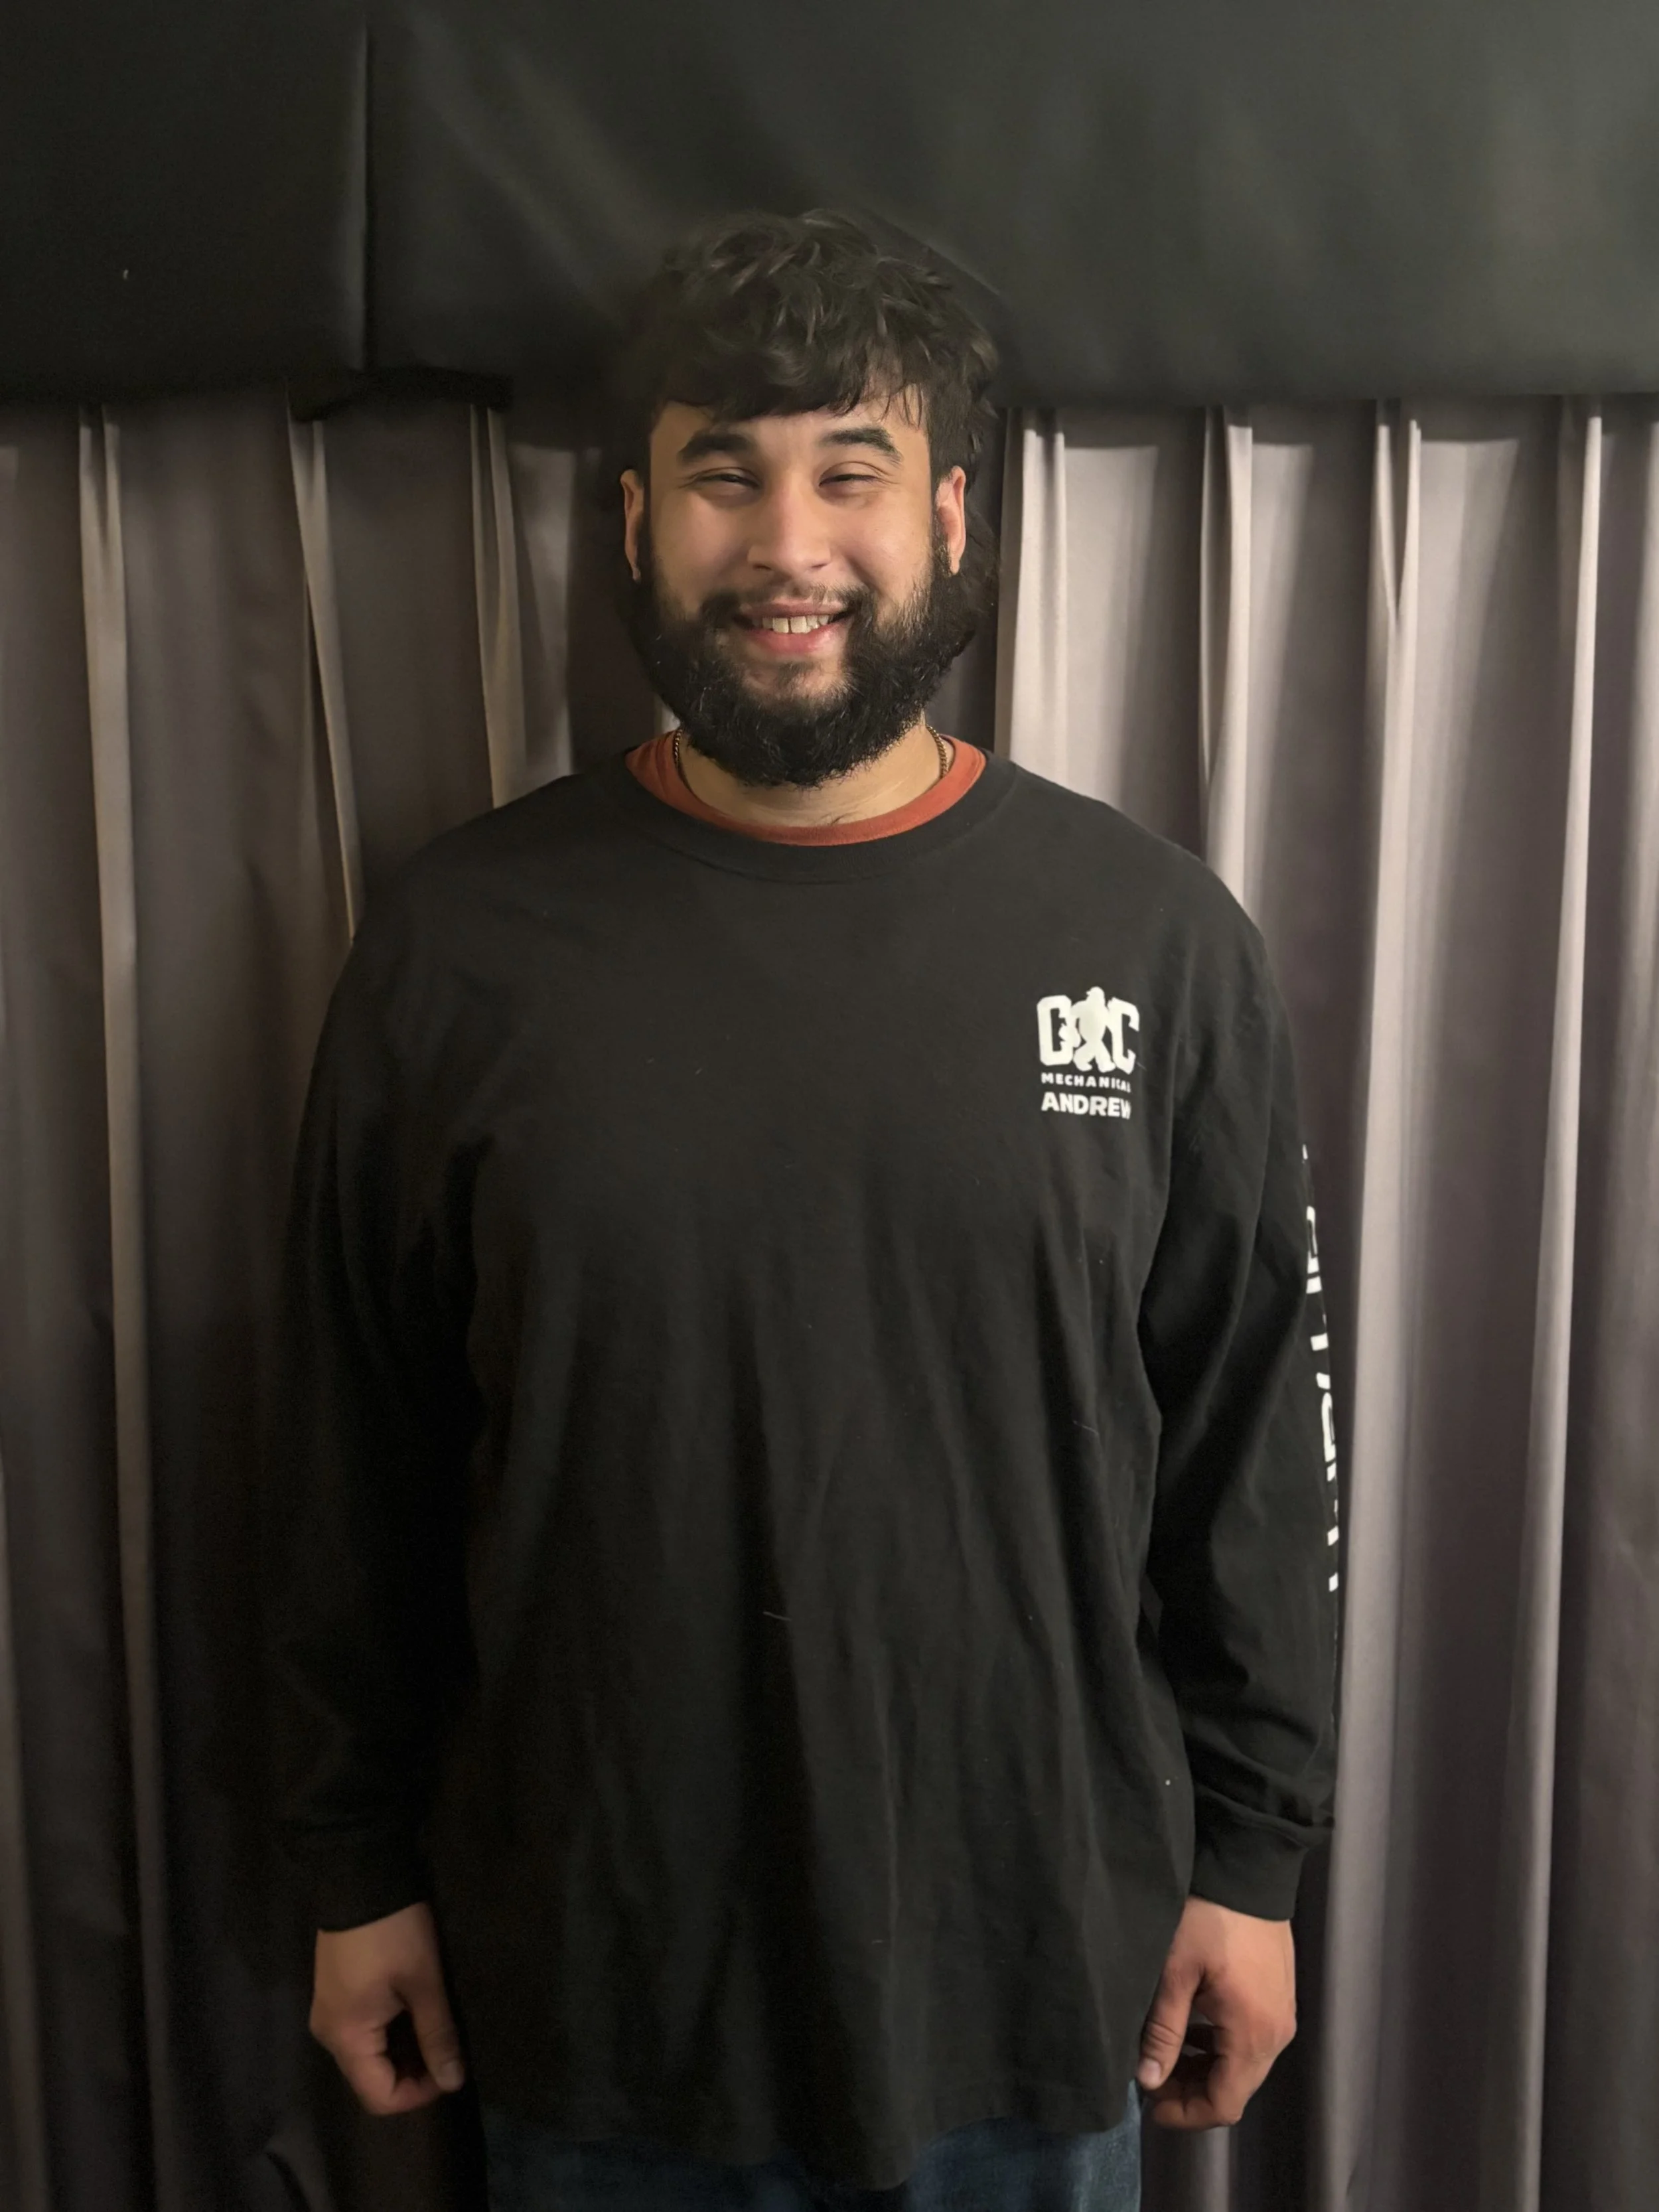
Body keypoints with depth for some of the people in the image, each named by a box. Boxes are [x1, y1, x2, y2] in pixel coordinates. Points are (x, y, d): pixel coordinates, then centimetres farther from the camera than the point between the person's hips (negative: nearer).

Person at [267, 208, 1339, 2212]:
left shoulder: (1155, 938, -6)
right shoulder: (458, 942, -7)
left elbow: (1253, 1433, -1)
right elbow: (354, 1457, 0)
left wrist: (1251, 1856, 2)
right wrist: (357, 1870, 4)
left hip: (1036, 1973, 1)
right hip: (593, 1976, 1)